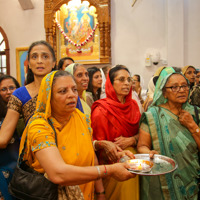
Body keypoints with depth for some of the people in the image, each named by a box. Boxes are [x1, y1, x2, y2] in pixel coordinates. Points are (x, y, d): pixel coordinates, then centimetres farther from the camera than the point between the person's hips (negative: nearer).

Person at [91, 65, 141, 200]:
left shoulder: (133, 104, 4)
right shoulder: (101, 110, -13)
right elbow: (97, 143, -9)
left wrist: (131, 140, -12)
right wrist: (105, 145, -31)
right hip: (113, 163, -5)